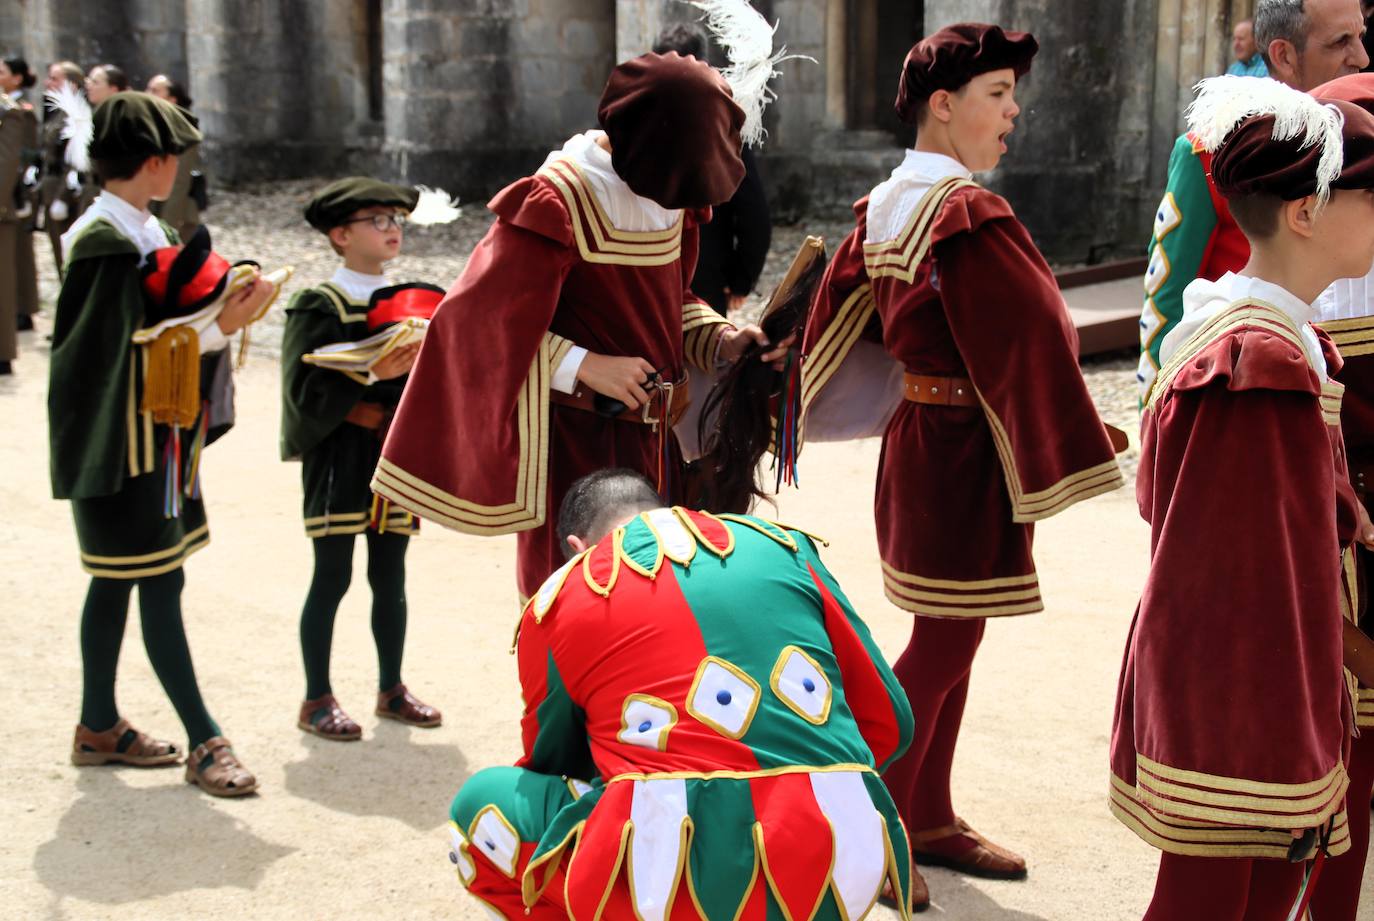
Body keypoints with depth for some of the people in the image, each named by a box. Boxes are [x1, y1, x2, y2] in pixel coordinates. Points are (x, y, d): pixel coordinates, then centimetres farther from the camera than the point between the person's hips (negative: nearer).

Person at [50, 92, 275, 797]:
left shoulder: (144, 230, 10)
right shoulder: (104, 242, -18)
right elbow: (137, 351, -21)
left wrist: (222, 308, -2)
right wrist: (223, 326, -17)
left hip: (154, 435, 10)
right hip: (121, 441, -10)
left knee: (116, 579, 15)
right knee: (160, 585, -4)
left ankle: (99, 726, 26)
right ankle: (205, 743, 2)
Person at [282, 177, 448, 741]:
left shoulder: (409, 300, 12)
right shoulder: (320, 307, -7)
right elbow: (304, 390, -17)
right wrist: (372, 374, -27)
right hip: (339, 461, -5)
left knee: (390, 578, 12)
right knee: (332, 578, 0)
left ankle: (391, 689, 24)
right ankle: (317, 699, 10)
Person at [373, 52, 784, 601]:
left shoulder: (670, 191, 4)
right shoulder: (558, 203, -18)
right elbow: (484, 316, -15)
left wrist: (722, 341, -1)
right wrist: (585, 366, -21)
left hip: (653, 439, 7)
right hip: (580, 446, -7)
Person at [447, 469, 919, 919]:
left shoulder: (559, 598, 10)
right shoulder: (782, 547, 15)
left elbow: (550, 763, 25)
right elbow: (889, 723, 18)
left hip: (688, 882, -3)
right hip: (842, 871, 4)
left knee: (480, 803, 20)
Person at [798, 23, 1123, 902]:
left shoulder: (885, 208, 8)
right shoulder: (969, 215, -19)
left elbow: (838, 316, 13)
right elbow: (1026, 342, -19)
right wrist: (1073, 450, -13)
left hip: (914, 433, 9)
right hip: (967, 444, -9)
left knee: (947, 636, 16)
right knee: (946, 643, -1)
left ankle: (928, 816, 26)